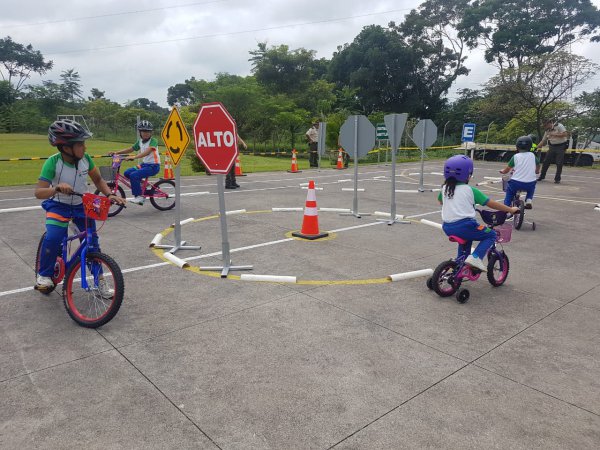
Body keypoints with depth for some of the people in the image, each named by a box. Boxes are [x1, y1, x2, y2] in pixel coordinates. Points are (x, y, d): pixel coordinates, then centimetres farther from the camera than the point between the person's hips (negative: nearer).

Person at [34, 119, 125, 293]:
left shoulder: (86, 158, -15)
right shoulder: (53, 162, -25)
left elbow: (98, 179, 0)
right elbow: (39, 192, -29)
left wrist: (110, 194, -17)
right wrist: (57, 188, -49)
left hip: (82, 205, 3)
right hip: (59, 205, -3)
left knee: (92, 240, -4)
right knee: (53, 238, -23)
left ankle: (99, 280, 12)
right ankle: (44, 275, 3)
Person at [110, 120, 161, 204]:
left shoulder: (153, 141, -13)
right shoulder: (140, 141, 10)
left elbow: (147, 152, -29)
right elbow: (130, 149, 17)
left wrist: (133, 157, -40)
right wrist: (117, 152, 5)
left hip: (153, 166, -8)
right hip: (144, 164, 8)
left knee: (134, 175, -24)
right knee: (127, 173, -3)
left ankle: (139, 196, -13)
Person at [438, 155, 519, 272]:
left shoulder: (444, 188, 9)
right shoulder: (470, 190, -4)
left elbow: (440, 201, 30)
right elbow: (491, 204, 0)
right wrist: (510, 209, 10)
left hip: (447, 228, 6)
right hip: (465, 225, -6)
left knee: (466, 237, 35)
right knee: (491, 235, 13)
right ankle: (475, 257, -7)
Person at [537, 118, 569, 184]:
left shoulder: (559, 126, -8)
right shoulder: (547, 131, 10)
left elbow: (565, 134, -19)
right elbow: (543, 141, 12)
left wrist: (555, 135, -19)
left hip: (560, 147, -6)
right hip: (552, 147, 6)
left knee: (559, 164, -4)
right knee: (546, 162, 4)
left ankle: (557, 179, 5)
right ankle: (542, 177, 15)